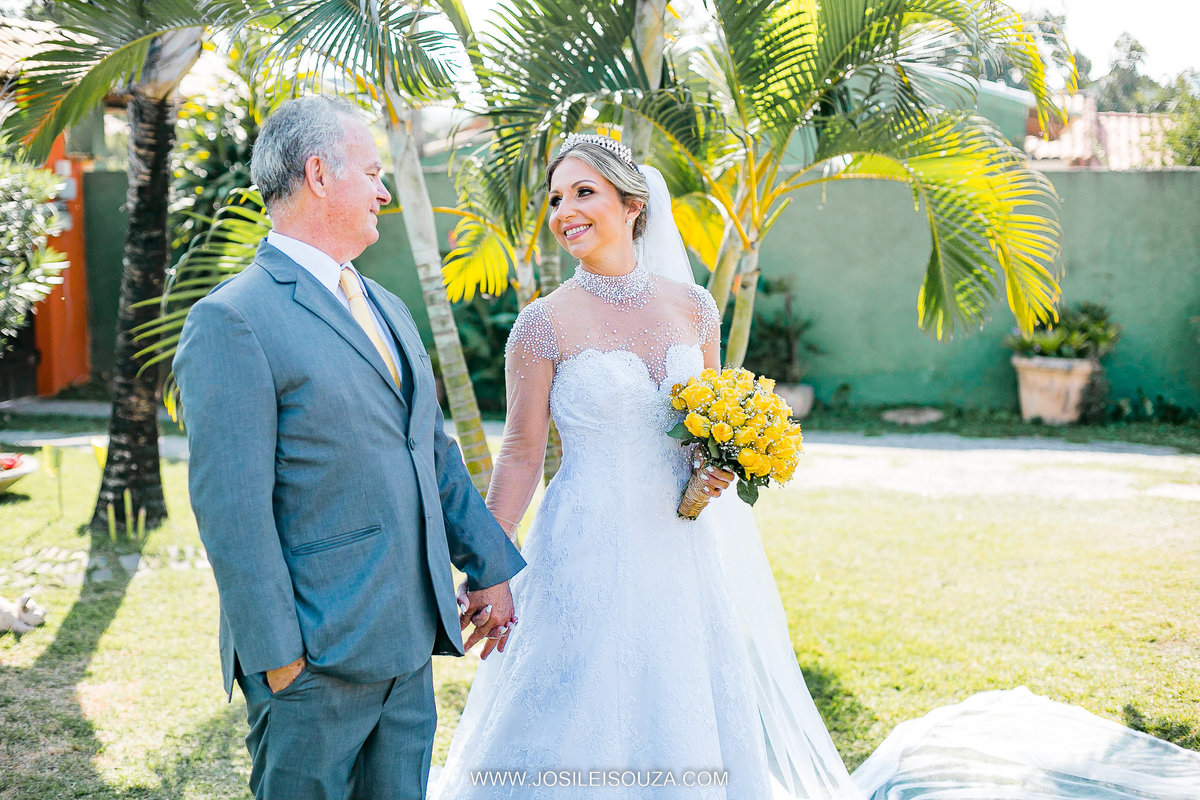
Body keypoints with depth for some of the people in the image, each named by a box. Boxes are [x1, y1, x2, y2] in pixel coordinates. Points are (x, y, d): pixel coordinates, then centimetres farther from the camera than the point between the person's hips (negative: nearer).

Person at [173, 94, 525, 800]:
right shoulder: (232, 321, -12)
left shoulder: (389, 310, 15)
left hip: (408, 642, 8)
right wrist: (276, 654, -17)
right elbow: (230, 506, -16)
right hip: (315, 654, -8)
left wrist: (491, 565, 16)